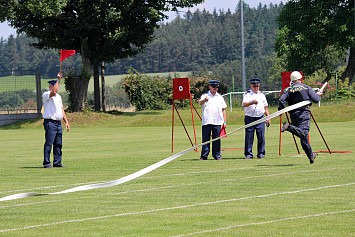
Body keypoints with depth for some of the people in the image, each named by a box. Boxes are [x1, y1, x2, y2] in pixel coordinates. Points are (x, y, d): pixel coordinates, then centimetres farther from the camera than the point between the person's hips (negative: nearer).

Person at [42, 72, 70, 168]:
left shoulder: (58, 96, 21)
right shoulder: (46, 95, -6)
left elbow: (61, 109, 23)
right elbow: (54, 92, -28)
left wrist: (66, 121, 16)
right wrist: (58, 80, -20)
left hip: (58, 122, 8)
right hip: (50, 122, -8)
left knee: (58, 144, 8)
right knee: (49, 143, -9)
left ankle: (57, 162, 12)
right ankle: (46, 163, -7)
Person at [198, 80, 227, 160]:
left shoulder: (220, 97, 18)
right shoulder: (205, 96, 7)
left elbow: (223, 110, 19)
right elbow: (200, 103, -14)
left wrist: (224, 121, 11)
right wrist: (204, 100, -39)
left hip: (217, 122, 2)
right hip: (206, 122, -2)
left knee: (217, 139, 1)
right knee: (205, 139, -2)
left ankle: (217, 155, 8)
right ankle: (204, 156, 1)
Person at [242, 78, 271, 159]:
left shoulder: (262, 95, 17)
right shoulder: (247, 94, 3)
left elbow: (265, 107, 22)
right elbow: (244, 104, -15)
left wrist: (268, 117, 14)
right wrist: (252, 102, -33)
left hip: (260, 119, 3)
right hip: (249, 118, -3)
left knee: (261, 137, -2)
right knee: (249, 137, -3)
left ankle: (261, 153, 5)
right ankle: (248, 154, 2)